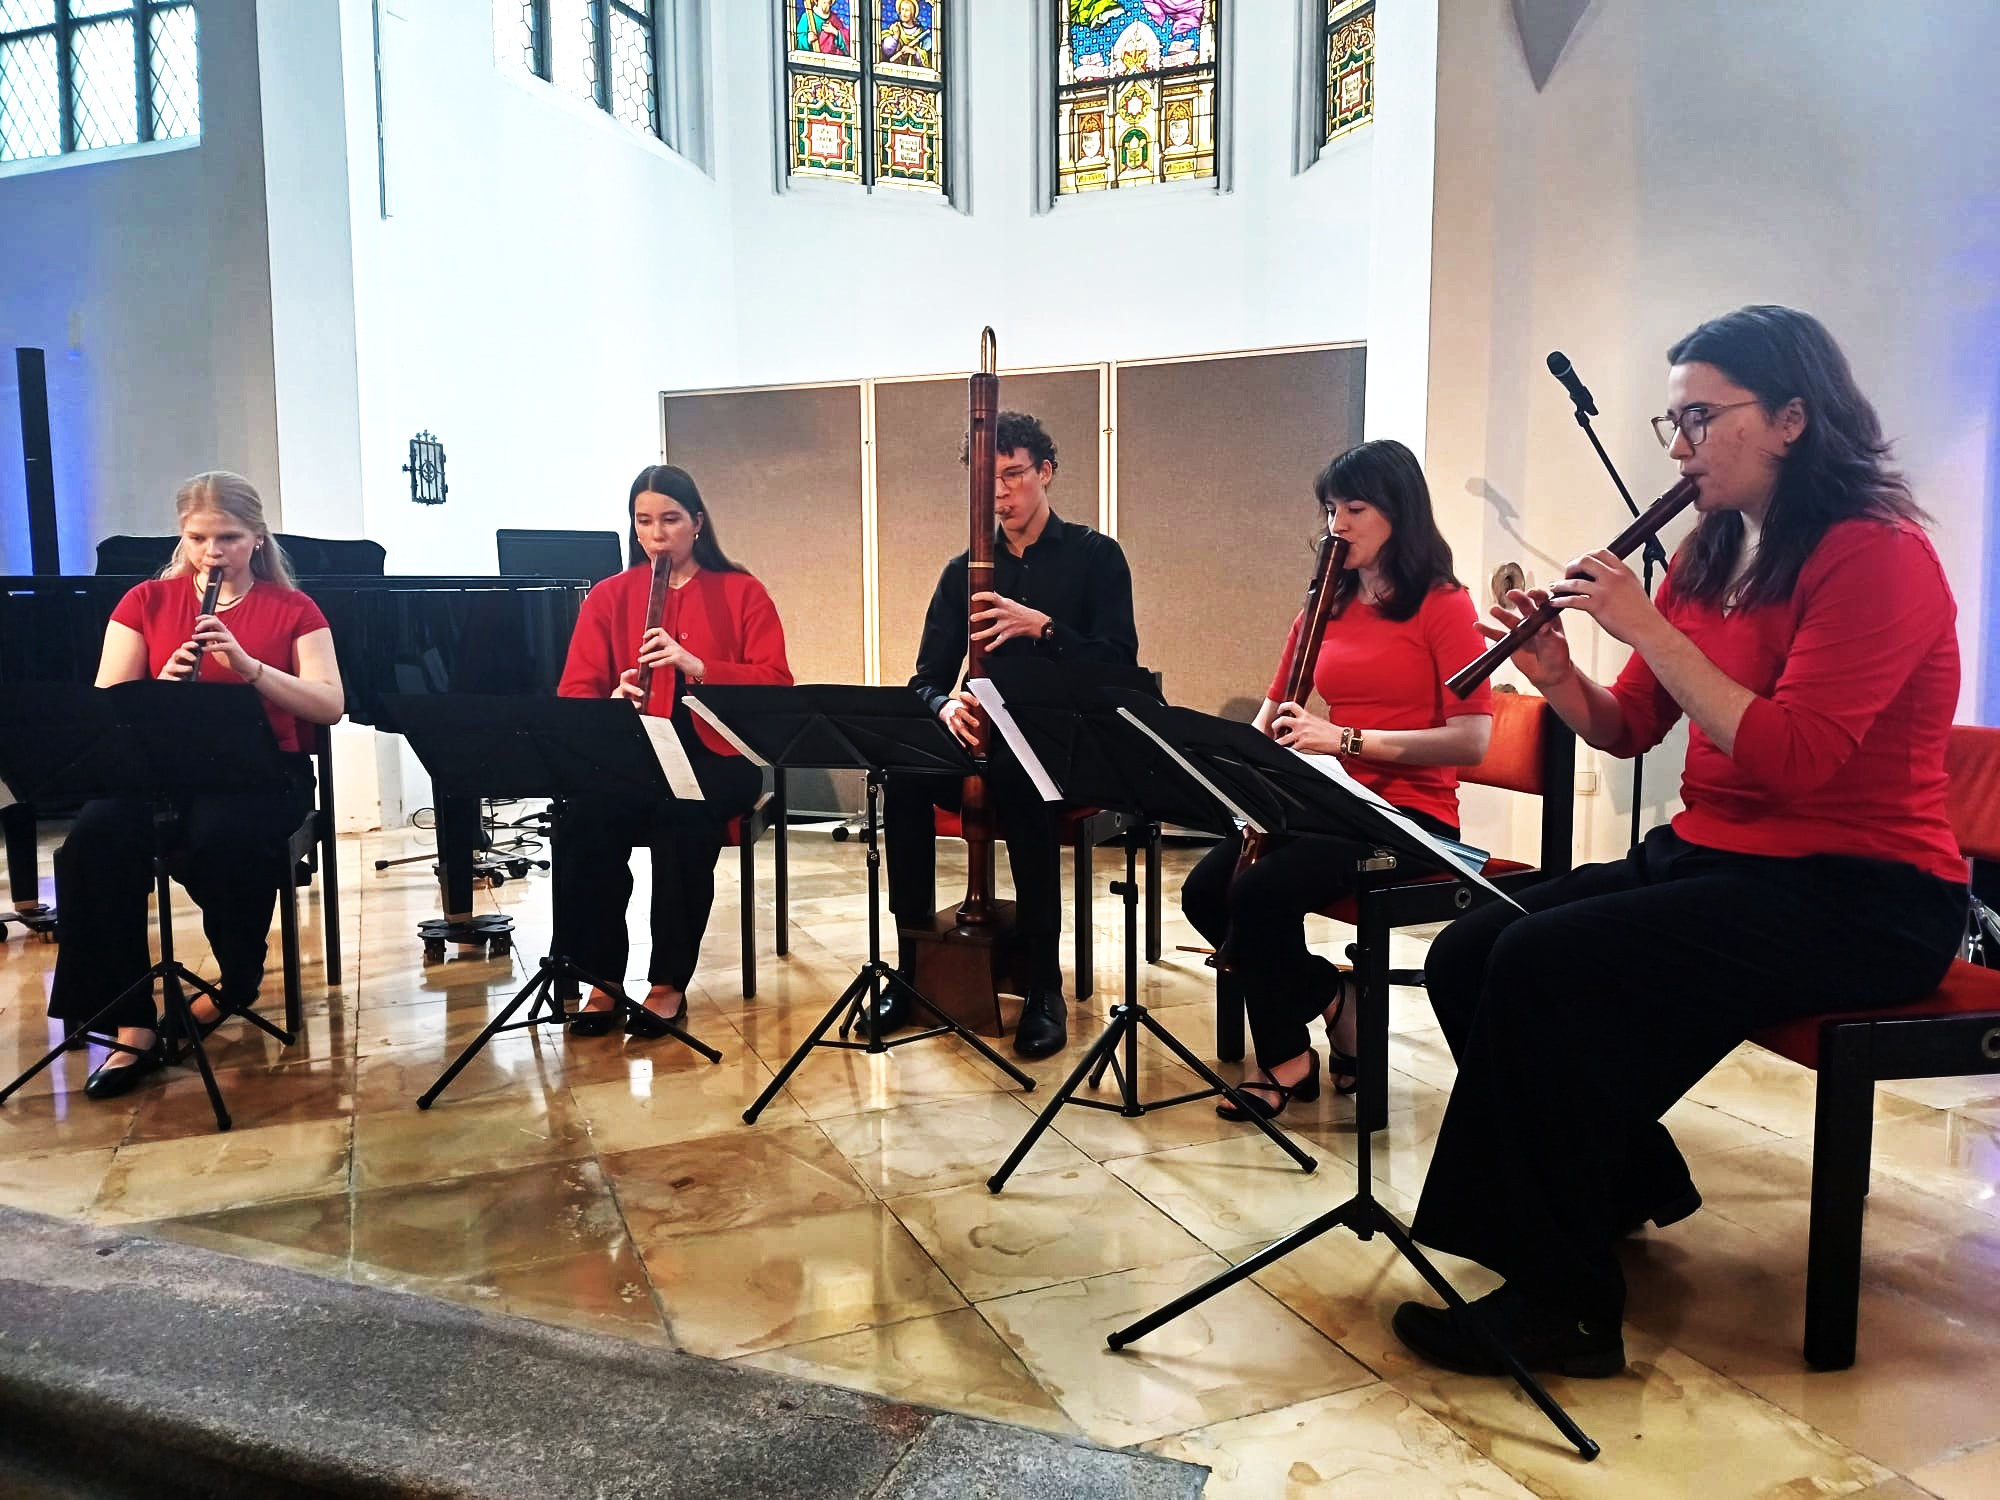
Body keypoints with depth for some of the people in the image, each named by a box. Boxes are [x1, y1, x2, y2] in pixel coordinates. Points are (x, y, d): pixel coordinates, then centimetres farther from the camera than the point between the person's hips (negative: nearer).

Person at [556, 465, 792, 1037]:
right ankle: (602, 979, -15)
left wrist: (697, 666, -21)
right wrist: (610, 705, -21)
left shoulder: (741, 592, 5)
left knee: (683, 817, -35)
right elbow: (575, 691, 3)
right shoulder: (608, 596, 11)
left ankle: (669, 983, -19)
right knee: (584, 816, -30)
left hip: (717, 757, -2)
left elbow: (776, 686, -6)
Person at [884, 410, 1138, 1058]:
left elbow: (1119, 664, -10)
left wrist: (1040, 625, -25)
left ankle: (1043, 988, -27)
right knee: (904, 777, -28)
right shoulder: (963, 571, 12)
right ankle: (915, 965, -17)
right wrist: (946, 704, -19)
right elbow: (928, 677, 6)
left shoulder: (1095, 555, 2)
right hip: (984, 742, 4)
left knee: (1020, 784, -38)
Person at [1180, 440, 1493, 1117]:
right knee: (1204, 890, -15)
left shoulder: (1443, 604, -6)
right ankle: (1334, 1003, 5)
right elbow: (1273, 711, 17)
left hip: (1407, 812, -6)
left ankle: (1287, 1059, -3)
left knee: (1261, 890, -27)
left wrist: (1346, 738, -22)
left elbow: (1472, 741, -15)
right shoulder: (1326, 606, 13)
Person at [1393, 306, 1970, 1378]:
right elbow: (1629, 729, 12)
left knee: (1546, 966, -28)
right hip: (1709, 854, 8)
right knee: (1466, 955, -8)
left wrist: (1648, 627, -22)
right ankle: (1633, 1186, 14)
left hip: (1852, 892, -8)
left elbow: (1790, 757, -25)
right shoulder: (1708, 554, 11)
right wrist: (1557, 675, -8)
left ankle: (1561, 1301, -12)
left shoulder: (1876, 553, -13)